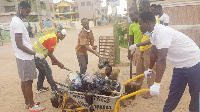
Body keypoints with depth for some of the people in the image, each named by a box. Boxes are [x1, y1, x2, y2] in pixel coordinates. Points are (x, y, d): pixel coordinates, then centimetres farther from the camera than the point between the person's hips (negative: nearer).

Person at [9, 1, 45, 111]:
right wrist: (35, 54, -21)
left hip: (22, 57, 10)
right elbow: (19, 45, -24)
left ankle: (27, 103, 30)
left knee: (24, 81, 17)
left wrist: (32, 53, 20)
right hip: (25, 58, -10)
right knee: (28, 82, 1)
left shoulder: (15, 20, 12)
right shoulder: (18, 23, -20)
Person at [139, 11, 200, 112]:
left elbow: (161, 59, -34)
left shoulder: (162, 32, -28)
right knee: (173, 93, 15)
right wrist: (149, 69, 26)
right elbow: (154, 53, 15)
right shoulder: (154, 33, 1)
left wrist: (157, 84, -34)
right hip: (180, 65, 9)